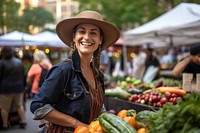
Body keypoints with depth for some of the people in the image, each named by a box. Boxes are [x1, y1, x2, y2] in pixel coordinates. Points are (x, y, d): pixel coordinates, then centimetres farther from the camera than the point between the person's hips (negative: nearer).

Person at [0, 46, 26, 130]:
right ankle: (23, 122, 16)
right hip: (19, 88, 5)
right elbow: (23, 75, 12)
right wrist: (23, 86, 18)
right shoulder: (19, 61, 7)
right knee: (20, 105, 15)